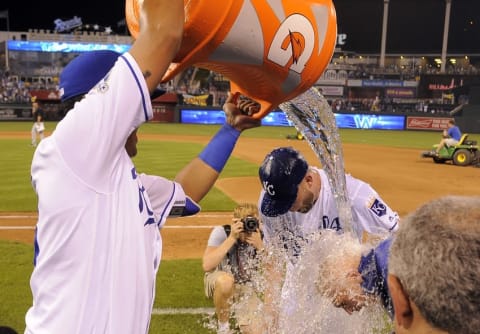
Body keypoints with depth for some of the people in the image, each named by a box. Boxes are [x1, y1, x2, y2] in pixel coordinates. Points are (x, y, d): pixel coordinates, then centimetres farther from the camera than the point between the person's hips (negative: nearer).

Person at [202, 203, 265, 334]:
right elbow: (207, 266, -34)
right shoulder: (221, 232, -22)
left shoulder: (261, 236, -15)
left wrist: (260, 246, -33)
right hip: (218, 283, -2)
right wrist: (232, 237, -36)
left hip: (246, 289, 3)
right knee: (226, 280, -38)